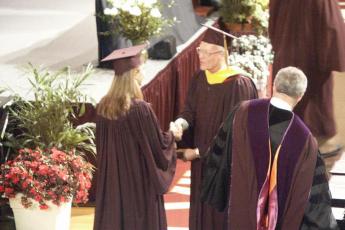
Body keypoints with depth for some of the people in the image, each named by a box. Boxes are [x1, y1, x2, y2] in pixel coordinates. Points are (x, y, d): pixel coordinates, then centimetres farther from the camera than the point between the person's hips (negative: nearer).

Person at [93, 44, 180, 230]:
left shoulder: (103, 106, -2)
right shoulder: (141, 109, -21)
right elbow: (158, 145, -12)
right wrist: (172, 135, 9)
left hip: (111, 181, 6)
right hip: (139, 181, -6)